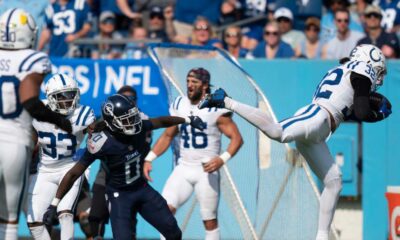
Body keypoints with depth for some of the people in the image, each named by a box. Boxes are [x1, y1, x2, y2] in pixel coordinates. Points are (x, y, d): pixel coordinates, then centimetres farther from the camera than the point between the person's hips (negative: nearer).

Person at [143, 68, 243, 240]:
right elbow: (168, 136, 17)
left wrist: (223, 159, -26)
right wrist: (149, 159, 7)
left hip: (206, 170, -4)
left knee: (210, 221, 2)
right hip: (183, 168, 4)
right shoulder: (179, 105, 6)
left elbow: (236, 138, -11)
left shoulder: (216, 108, -10)